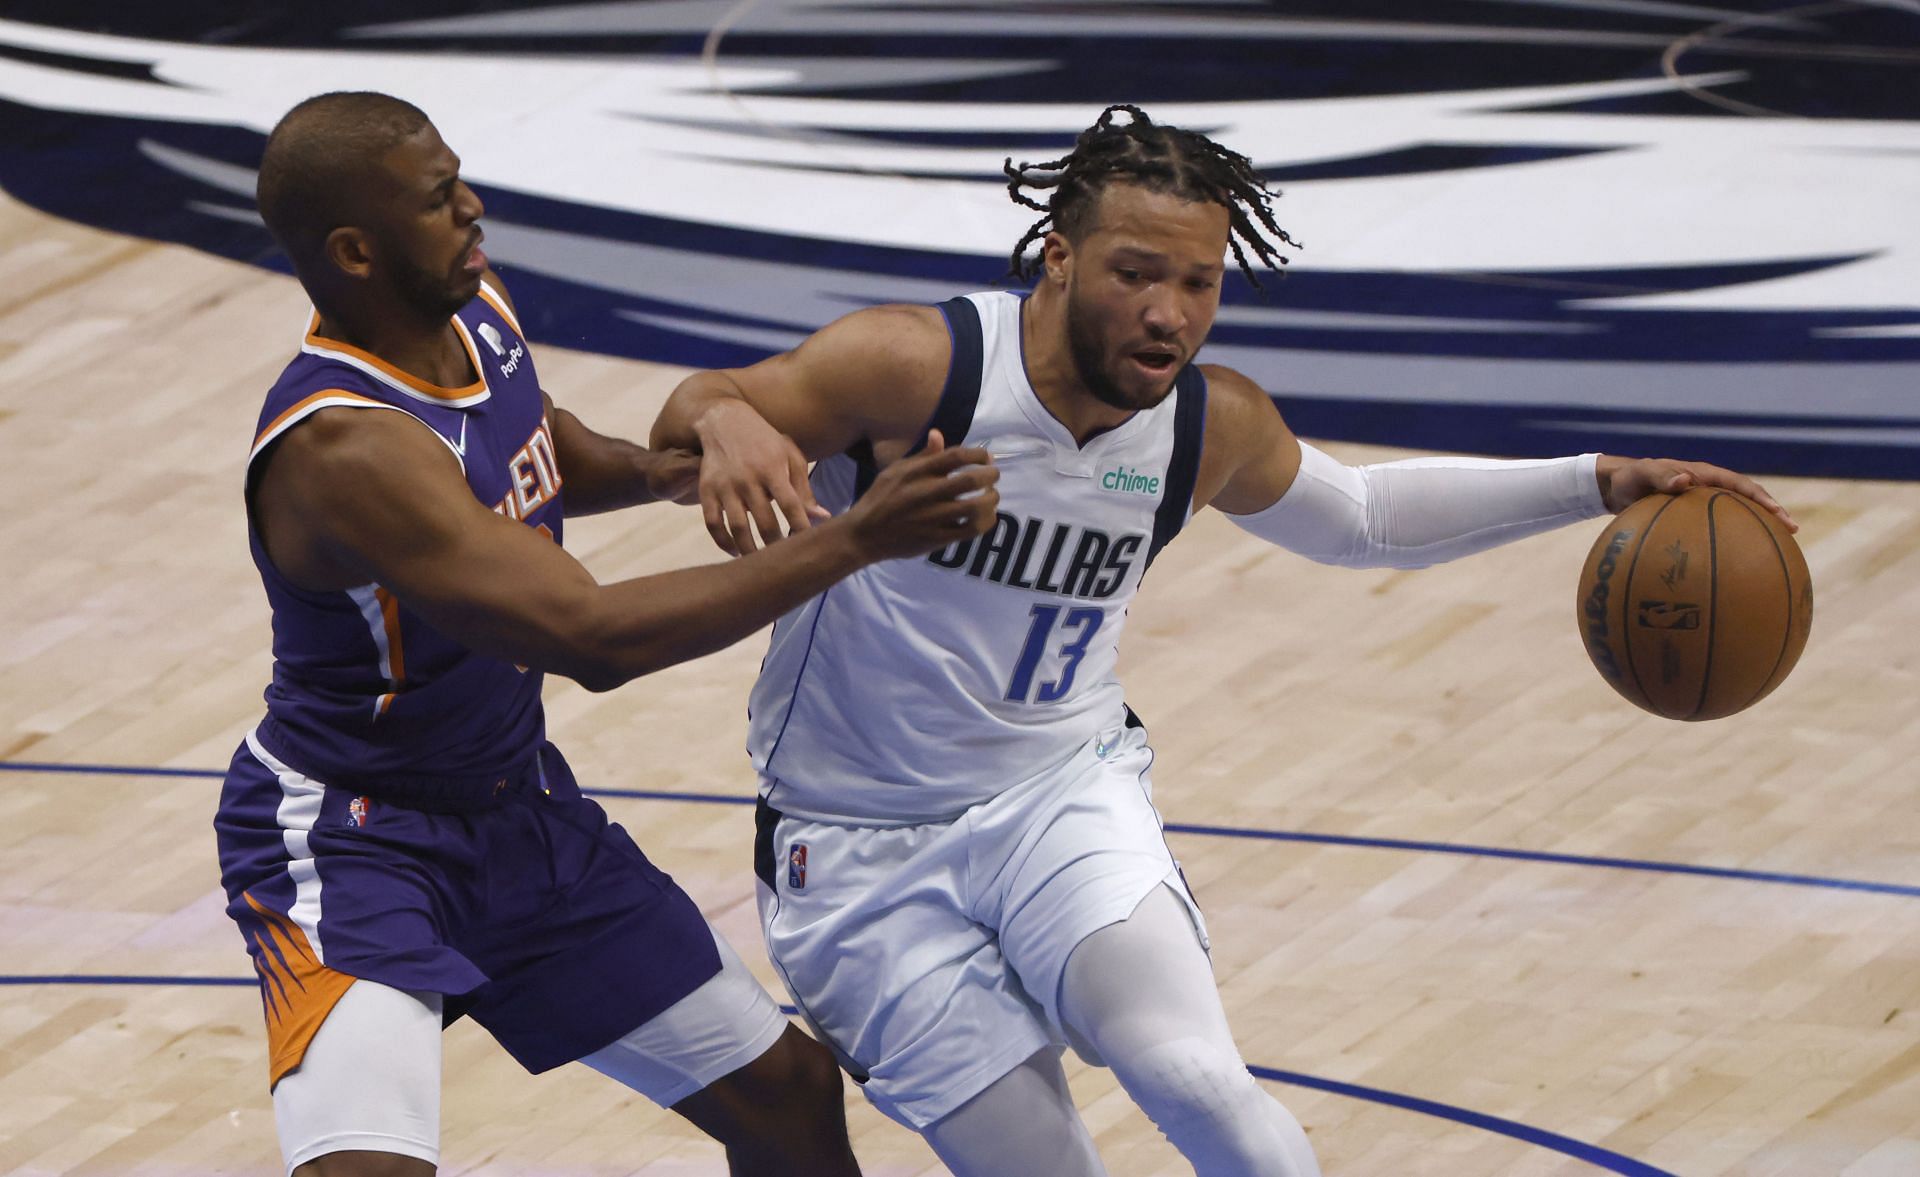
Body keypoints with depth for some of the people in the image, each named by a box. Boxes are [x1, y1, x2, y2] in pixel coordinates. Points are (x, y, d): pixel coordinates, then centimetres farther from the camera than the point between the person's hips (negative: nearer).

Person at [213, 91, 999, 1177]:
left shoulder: (479, 313, -5)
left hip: (517, 807, 9)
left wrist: (663, 469, -3)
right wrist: (852, 543, -36)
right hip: (348, 840, -9)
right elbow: (593, 638, -38)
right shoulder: (343, 447, -33)